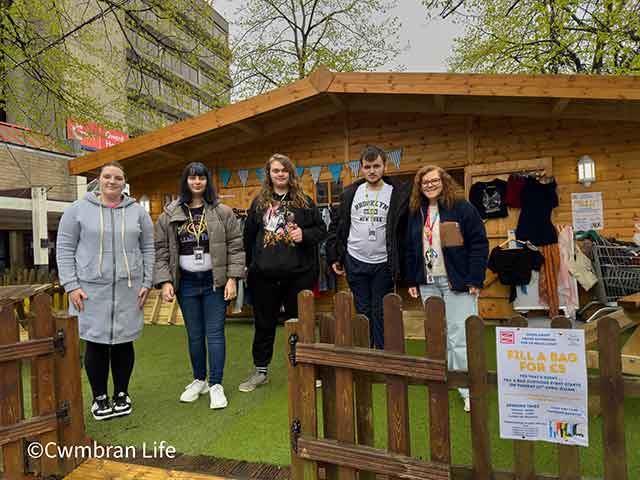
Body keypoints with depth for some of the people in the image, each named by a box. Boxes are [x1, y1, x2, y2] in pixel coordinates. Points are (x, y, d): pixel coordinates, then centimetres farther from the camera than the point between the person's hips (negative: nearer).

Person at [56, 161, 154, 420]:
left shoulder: (138, 211, 7)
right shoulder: (78, 209, 2)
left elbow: (148, 249, 8)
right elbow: (65, 249, 1)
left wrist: (147, 283, 2)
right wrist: (71, 285, -6)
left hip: (128, 290, 2)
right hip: (90, 290, -1)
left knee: (123, 343, 9)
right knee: (96, 344, 6)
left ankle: (121, 393, 27)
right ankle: (99, 397, 24)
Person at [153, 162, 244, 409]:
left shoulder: (223, 212, 0)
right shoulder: (169, 215, 4)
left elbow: (235, 246, -2)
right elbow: (161, 251, 3)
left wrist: (232, 278, -9)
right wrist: (165, 282, -6)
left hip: (214, 281, -2)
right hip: (186, 282, 2)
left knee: (215, 333, 1)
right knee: (194, 335, 12)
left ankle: (216, 384, 12)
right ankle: (199, 380, 30)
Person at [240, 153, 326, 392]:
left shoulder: (304, 202, 4)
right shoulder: (259, 203, 8)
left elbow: (321, 229, 7)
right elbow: (248, 236, 10)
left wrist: (304, 235, -13)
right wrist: (248, 265, 6)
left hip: (298, 273, -1)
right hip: (264, 274, 1)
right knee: (264, 323, 12)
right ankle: (260, 370, 28)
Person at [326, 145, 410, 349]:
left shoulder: (398, 193, -5)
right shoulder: (350, 193, 5)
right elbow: (335, 225, 10)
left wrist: (400, 263, -13)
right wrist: (334, 257, 5)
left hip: (383, 264, -2)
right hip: (355, 262, 3)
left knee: (381, 315, 5)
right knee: (362, 312, 13)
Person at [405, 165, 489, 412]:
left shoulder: (462, 208, -4)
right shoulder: (416, 213, 12)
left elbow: (479, 243, -7)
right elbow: (410, 250, 15)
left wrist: (475, 279, -13)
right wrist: (412, 280, 11)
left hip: (457, 282, -5)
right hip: (428, 283, 5)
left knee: (460, 337, -6)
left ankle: (470, 390, 5)